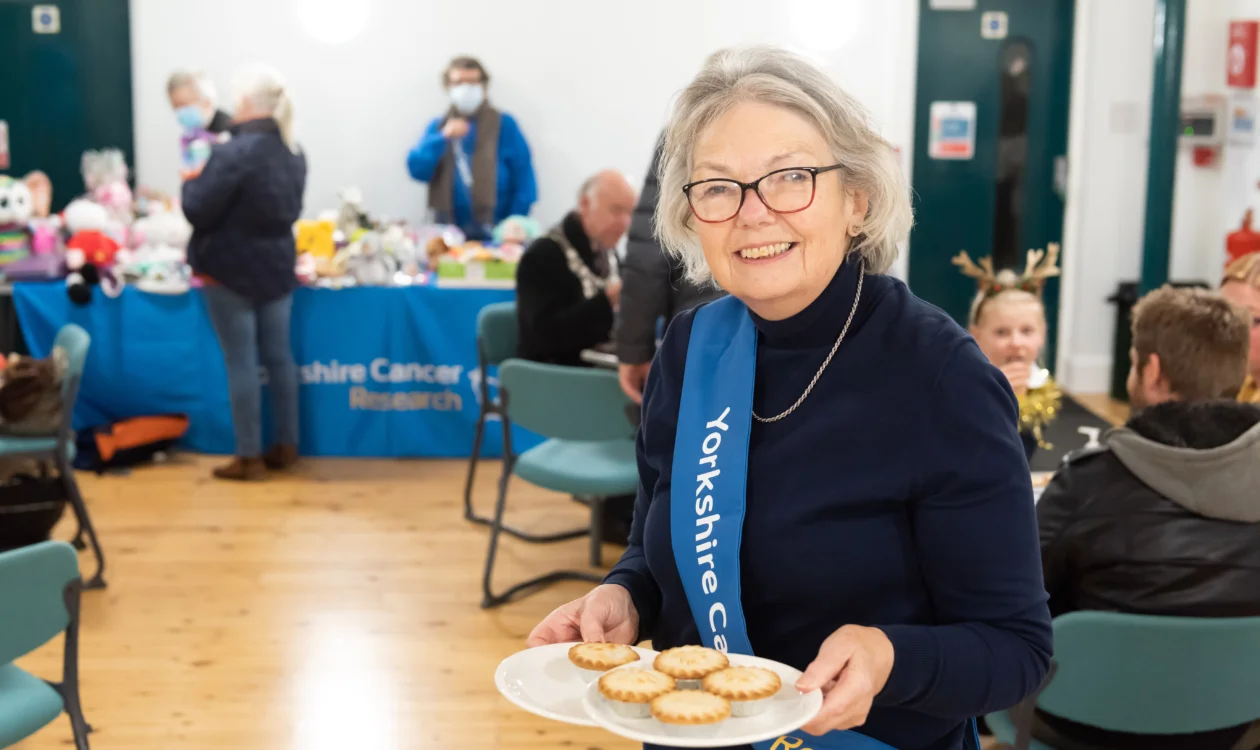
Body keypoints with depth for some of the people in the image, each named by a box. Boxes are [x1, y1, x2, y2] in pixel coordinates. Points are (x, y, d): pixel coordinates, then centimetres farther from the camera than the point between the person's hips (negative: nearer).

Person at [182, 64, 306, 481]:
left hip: (231, 269, -7)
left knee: (241, 362, 0)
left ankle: (249, 458, 6)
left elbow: (197, 211, -17)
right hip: (277, 264, 7)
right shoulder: (293, 152, 5)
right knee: (279, 356, 13)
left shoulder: (233, 153, -20)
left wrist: (191, 181, 0)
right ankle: (286, 447, 21)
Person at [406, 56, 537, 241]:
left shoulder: (504, 124, 3)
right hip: (449, 234, 3)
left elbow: (525, 182, -3)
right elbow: (417, 169, 2)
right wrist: (443, 138, -10)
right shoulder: (438, 127, 14)